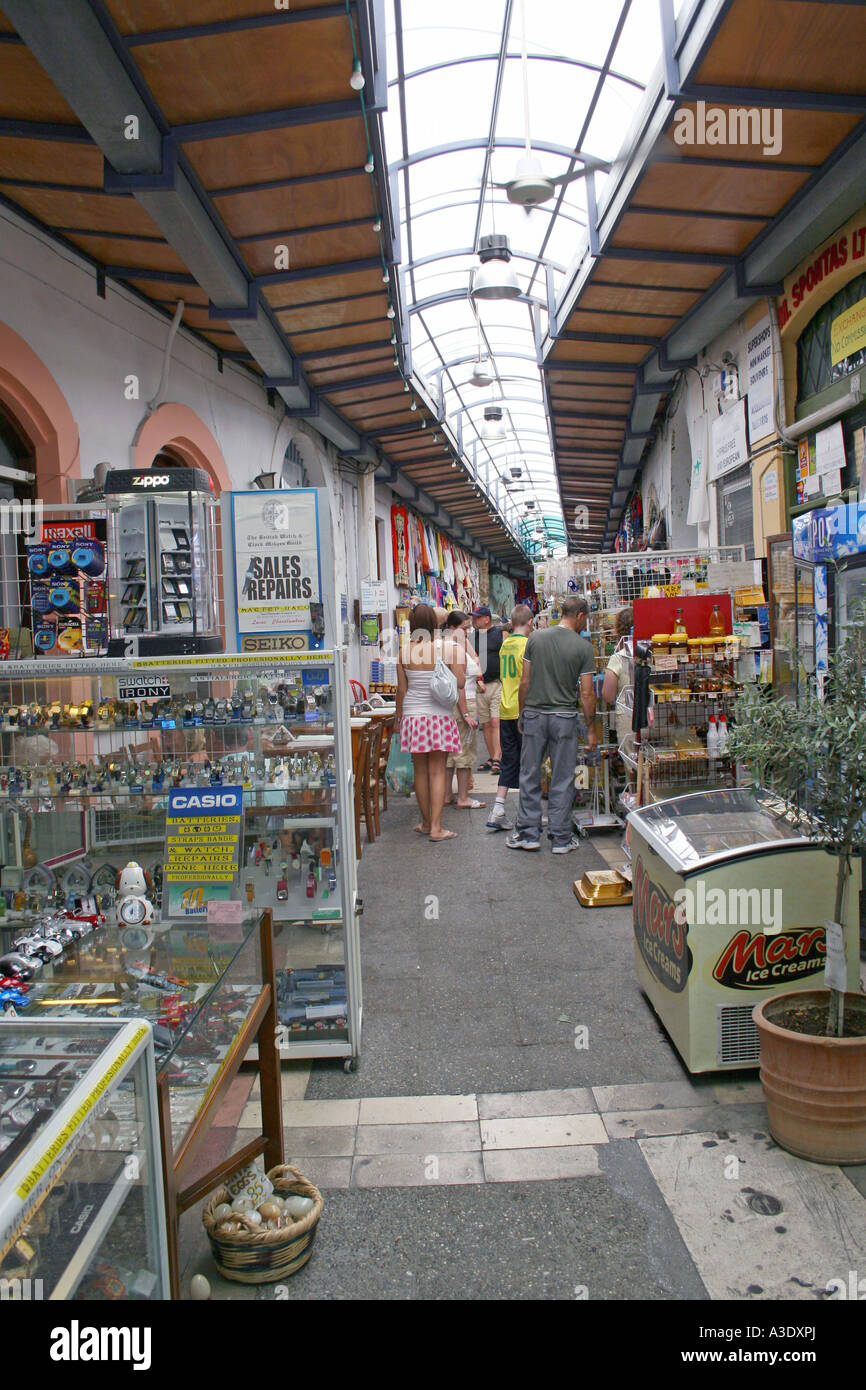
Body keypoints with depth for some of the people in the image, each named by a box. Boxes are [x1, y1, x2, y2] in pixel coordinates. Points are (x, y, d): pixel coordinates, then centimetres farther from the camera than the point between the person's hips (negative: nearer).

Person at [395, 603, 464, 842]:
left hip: (413, 715, 2)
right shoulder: (448, 647, -7)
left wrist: (399, 715, 16)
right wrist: (461, 666, 13)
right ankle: (436, 828, 2)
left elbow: (402, 689, 3)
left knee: (420, 771, 12)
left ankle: (426, 823, 22)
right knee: (437, 771, 3)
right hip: (439, 716, -1)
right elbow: (460, 683, -7)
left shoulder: (405, 651, -1)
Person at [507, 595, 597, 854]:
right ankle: (561, 838, 12)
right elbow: (587, 693, -6)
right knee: (562, 781, 6)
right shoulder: (583, 646, -5)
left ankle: (528, 834, 15)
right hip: (565, 717, -2)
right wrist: (591, 729, 2)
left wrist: (521, 715, 12)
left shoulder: (536, 638, 1)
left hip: (534, 715, 2)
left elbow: (524, 682, 1)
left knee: (530, 776, 10)